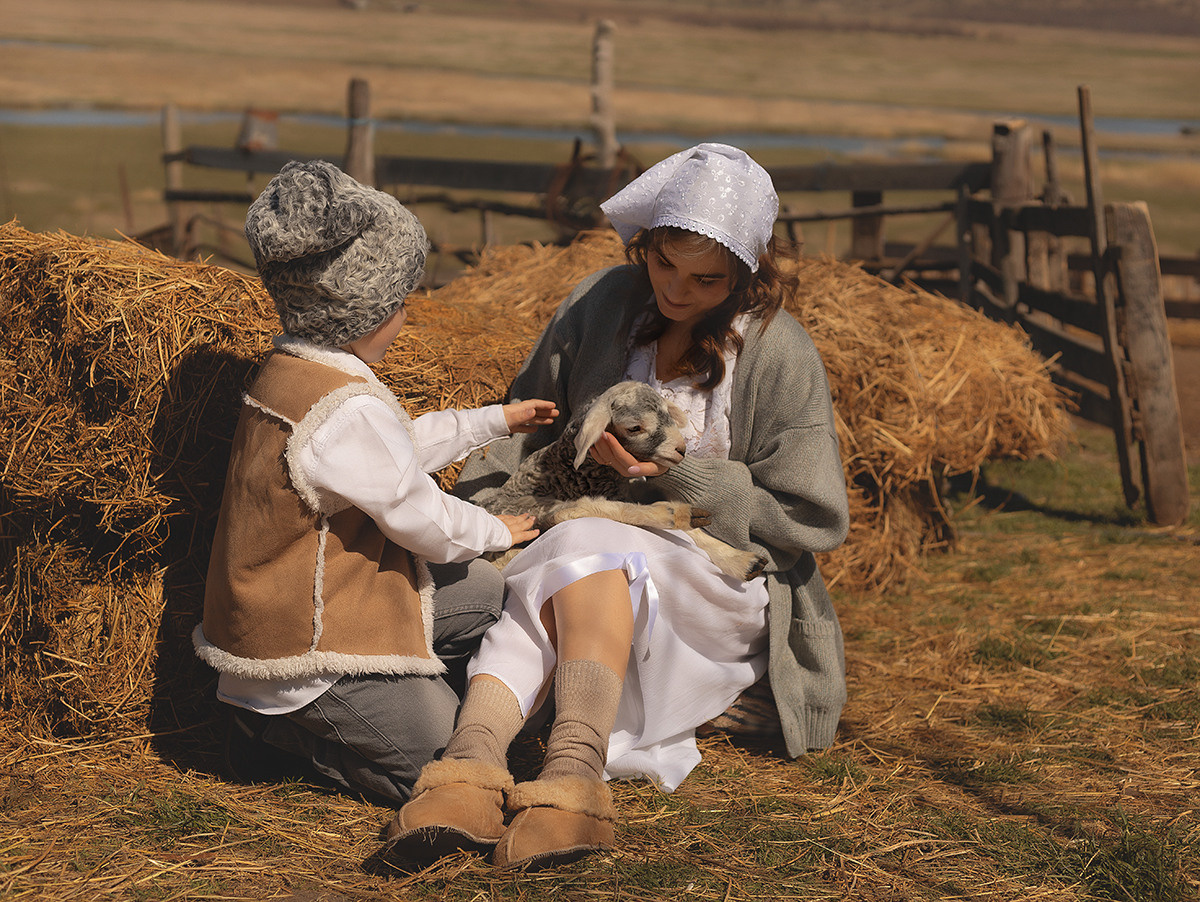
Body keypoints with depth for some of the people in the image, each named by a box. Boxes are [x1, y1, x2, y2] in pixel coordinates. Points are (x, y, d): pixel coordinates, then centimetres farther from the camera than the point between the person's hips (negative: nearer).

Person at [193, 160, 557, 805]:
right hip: (309, 648, -10)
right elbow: (421, 518, -16)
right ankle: (279, 727, 2)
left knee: (489, 592, 18)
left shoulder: (288, 374, 6)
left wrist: (496, 421, 30)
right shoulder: (351, 411, -27)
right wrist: (494, 531, 5)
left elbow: (402, 449, 22)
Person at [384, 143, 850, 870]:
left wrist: (676, 472, -13)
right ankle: (471, 764, -57)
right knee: (531, 596, -32)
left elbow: (812, 519, -4)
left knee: (582, 550, -35)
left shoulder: (781, 358, -5)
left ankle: (575, 769, -53)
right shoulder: (604, 304, 5)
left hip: (721, 583, -4)